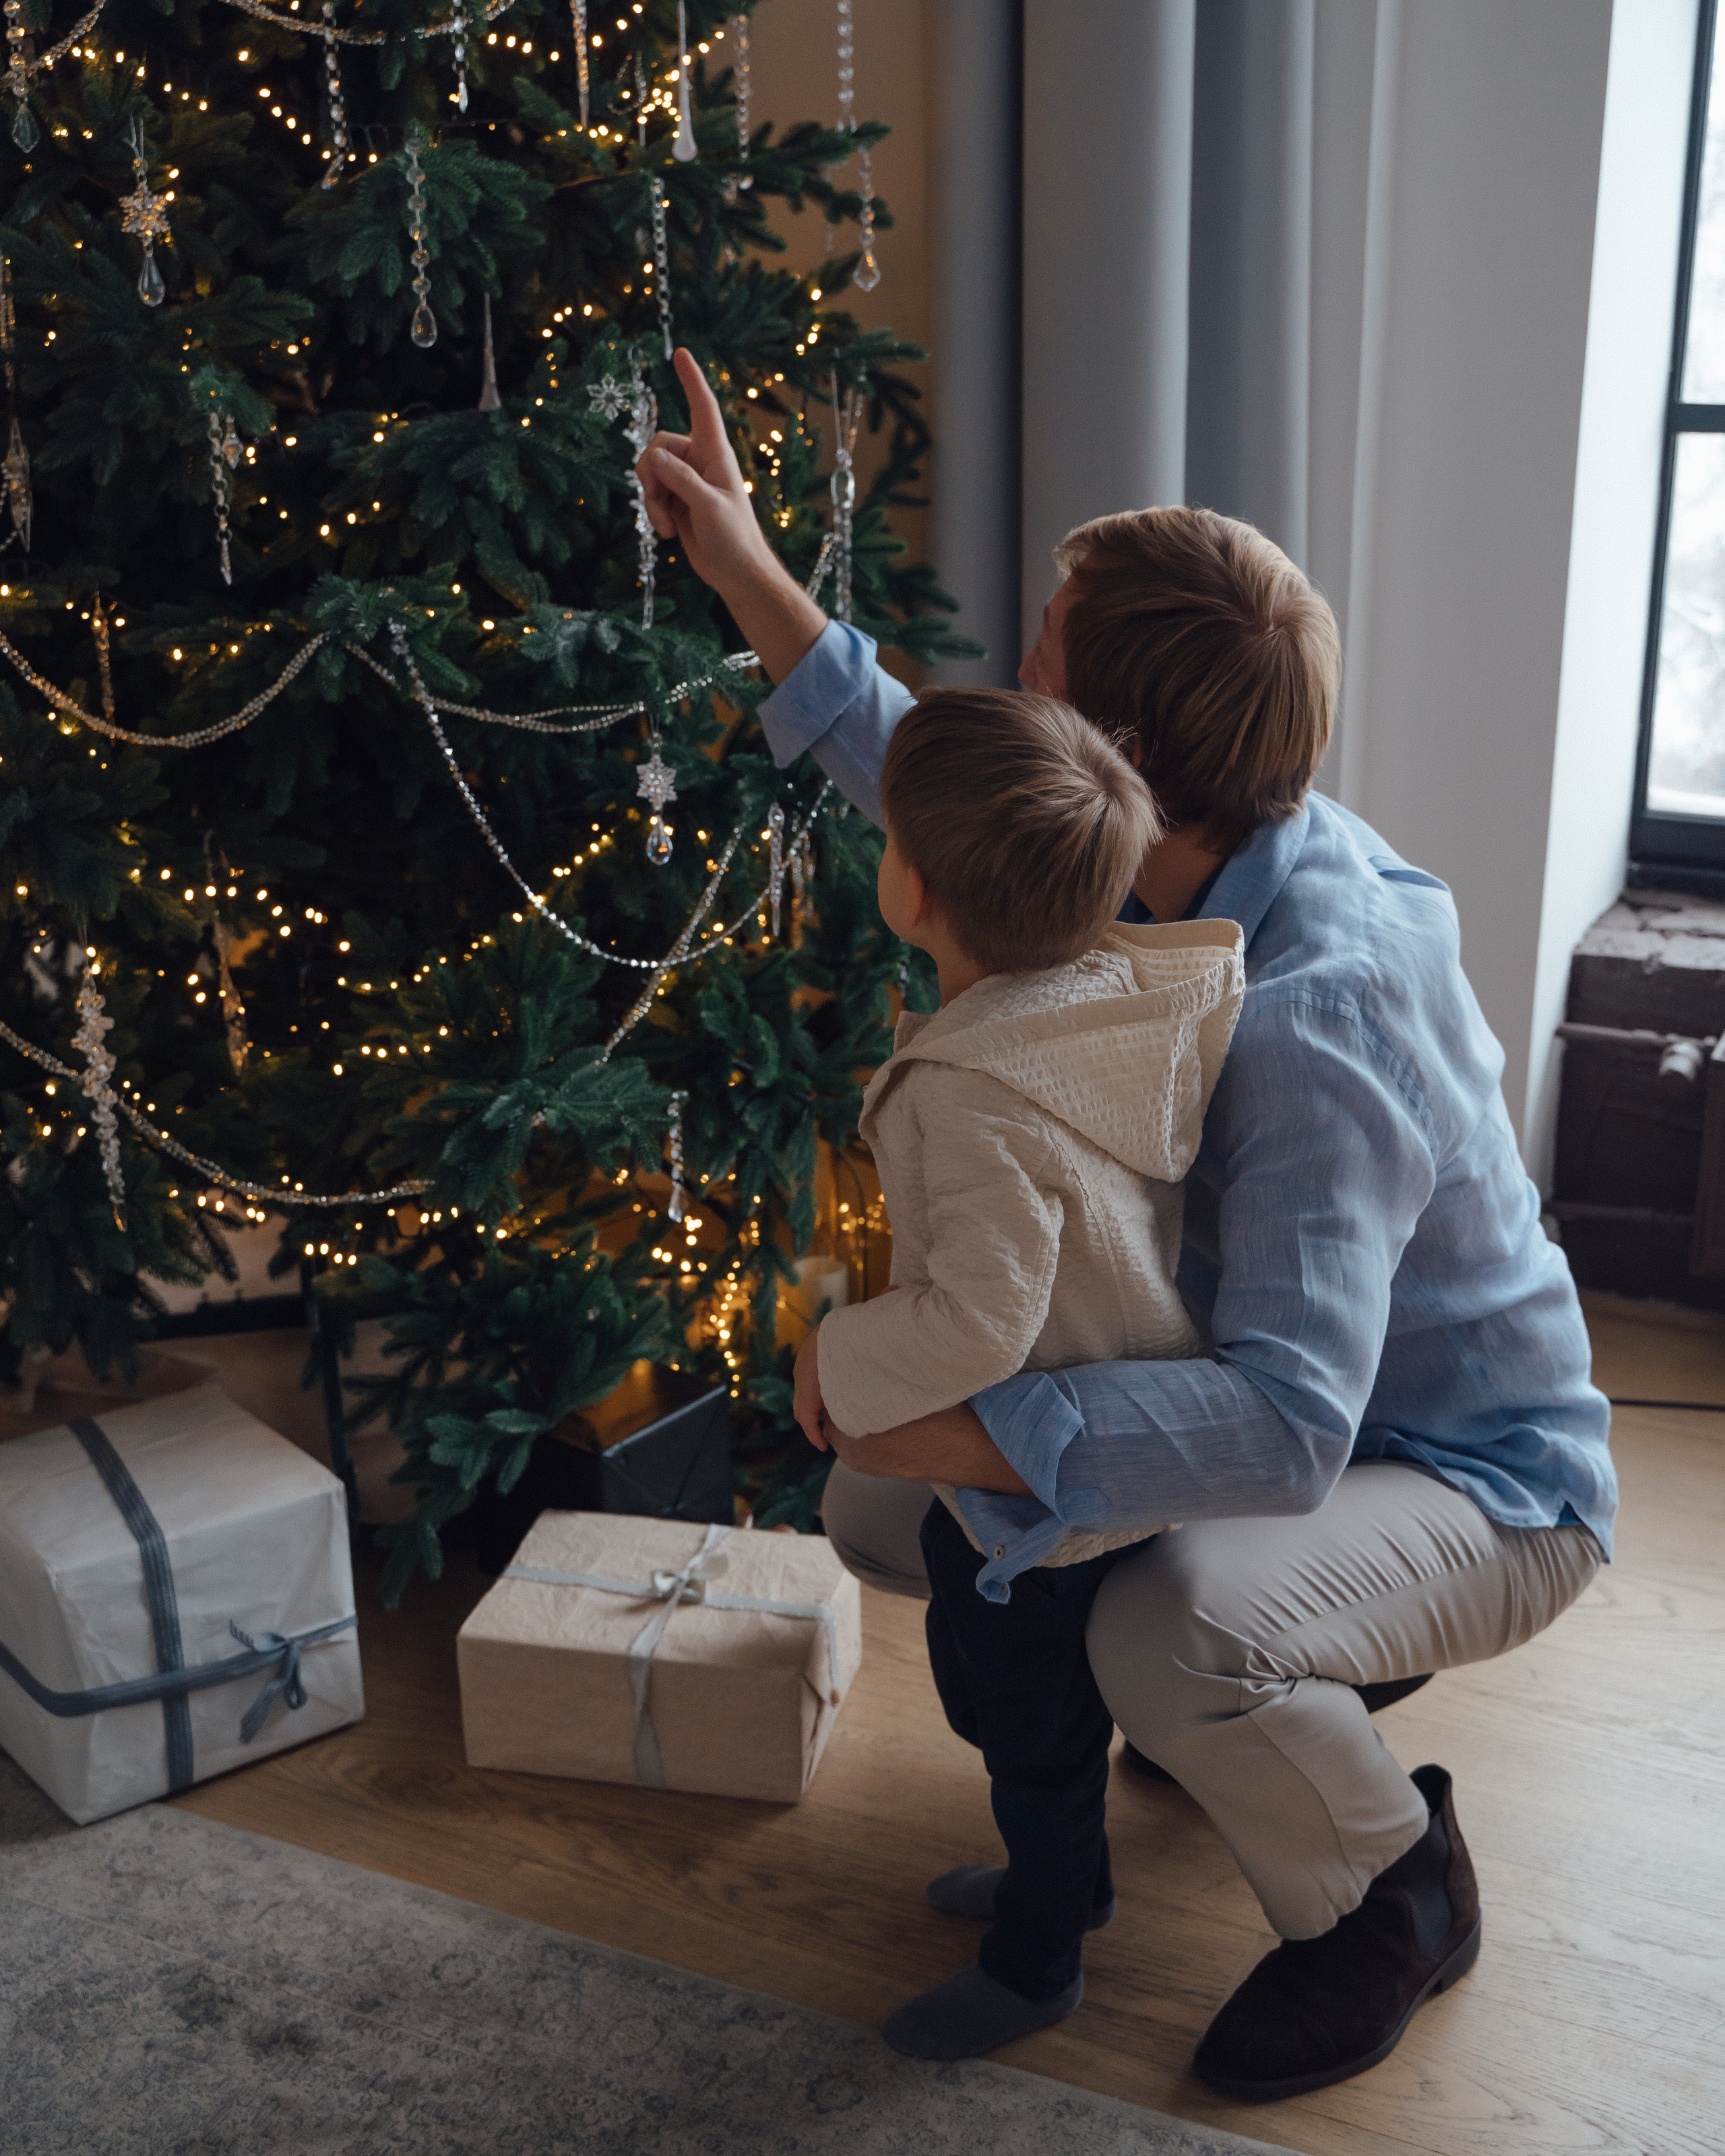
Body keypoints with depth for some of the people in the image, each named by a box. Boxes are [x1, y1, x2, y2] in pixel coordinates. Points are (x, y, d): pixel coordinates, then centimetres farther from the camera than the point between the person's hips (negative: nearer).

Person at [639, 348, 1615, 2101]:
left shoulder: (1319, 1016, -37)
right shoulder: (1184, 860, -9)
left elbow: (1286, 1428, -46)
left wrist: (944, 1422, -43)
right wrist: (747, 577, 5)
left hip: (1474, 1483, -8)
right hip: (1296, 1404, 9)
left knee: (1173, 1629, -39)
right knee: (881, 1512, 5)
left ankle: (1392, 1887, -2)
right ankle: (1299, 1683, 23)